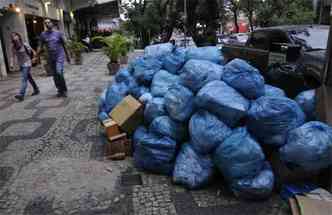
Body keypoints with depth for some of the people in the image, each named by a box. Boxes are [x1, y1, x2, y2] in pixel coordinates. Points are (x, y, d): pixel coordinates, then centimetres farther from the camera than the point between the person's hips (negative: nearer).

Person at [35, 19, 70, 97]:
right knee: (55, 75, 8)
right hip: (51, 58, 3)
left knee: (59, 72, -19)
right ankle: (60, 90, 22)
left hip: (60, 56, -3)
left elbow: (64, 45, 5)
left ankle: (64, 90, -3)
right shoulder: (43, 34, 3)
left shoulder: (58, 33, -1)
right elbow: (40, 46, 2)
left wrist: (67, 56, 9)